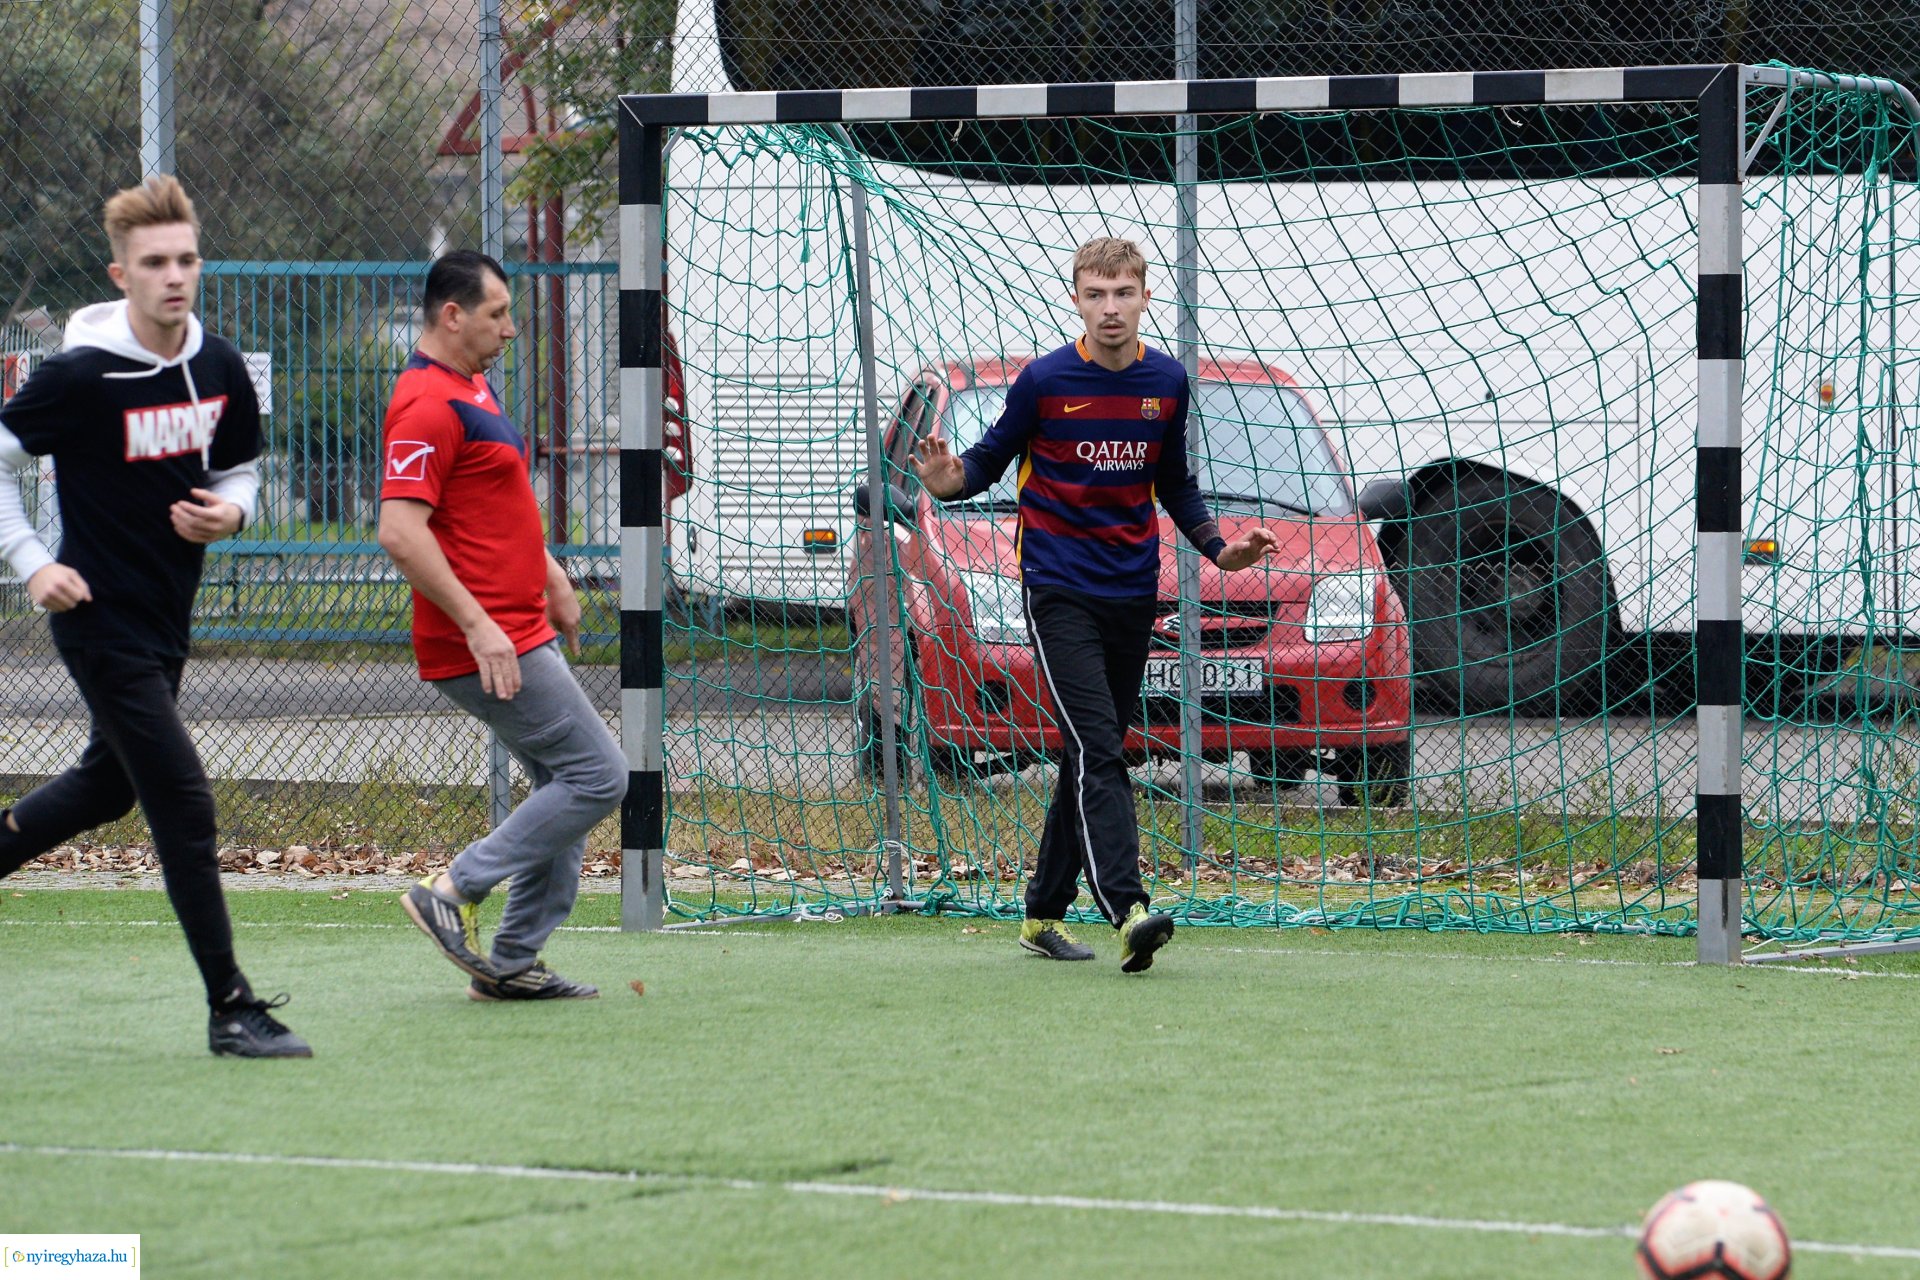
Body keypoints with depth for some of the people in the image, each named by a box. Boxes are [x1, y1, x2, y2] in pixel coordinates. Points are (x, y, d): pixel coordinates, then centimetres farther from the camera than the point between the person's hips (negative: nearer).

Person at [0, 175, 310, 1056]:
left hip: (167, 618, 7)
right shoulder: (82, 376, -17)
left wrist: (230, 511, -7)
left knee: (110, 784, 23)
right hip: (101, 617, -7)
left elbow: (240, 470, 15)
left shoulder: (219, 369, 1)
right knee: (183, 802, -10)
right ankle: (230, 1009, -6)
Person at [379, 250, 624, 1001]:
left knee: (569, 786, 12)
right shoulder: (428, 404, -18)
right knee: (597, 776, -10)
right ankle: (454, 894, -6)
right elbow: (400, 532, -26)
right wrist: (477, 625, -27)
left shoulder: (474, 388, 15)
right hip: (484, 644, -10)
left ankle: (513, 964, 14)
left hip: (523, 637, 10)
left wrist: (551, 577, 27)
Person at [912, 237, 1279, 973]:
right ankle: (1128, 912, -30)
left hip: (1133, 594, 5)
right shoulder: (1044, 381, -7)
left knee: (1094, 759, 11)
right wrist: (953, 480, -21)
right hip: (1058, 590, -5)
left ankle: (1044, 912, 22)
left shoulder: (1167, 383, 6)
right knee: (1097, 750, -18)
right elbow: (991, 459, 2)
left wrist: (1219, 549, 5)